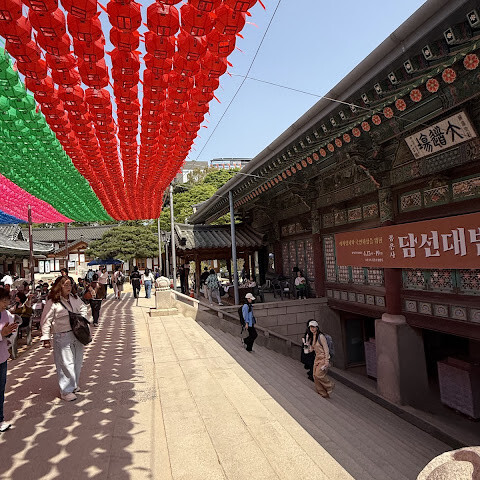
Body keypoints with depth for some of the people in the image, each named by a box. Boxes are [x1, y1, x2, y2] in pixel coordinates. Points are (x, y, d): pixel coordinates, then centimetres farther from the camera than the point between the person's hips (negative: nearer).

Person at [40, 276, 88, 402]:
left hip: (77, 334, 6)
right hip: (62, 337, -6)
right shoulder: (52, 302, -11)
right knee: (66, 363, -4)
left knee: (77, 361, 15)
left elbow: (83, 307, 23)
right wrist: (46, 338, -11)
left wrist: (82, 318, 7)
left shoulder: (74, 298, 5)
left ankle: (73, 385, 33)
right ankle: (66, 391, 9)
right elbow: (45, 321, -9)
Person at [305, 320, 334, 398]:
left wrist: (326, 362, -18)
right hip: (317, 358, 7)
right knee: (315, 376, 0)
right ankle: (323, 394, 12)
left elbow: (326, 349, -15)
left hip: (323, 358, -7)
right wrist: (307, 340, -2)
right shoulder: (311, 337, 7)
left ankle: (330, 386, 10)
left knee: (319, 374, -17)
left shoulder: (321, 336, -15)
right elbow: (310, 350, 11)